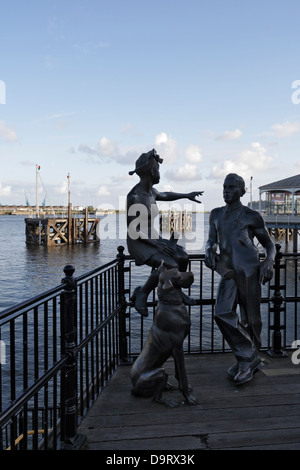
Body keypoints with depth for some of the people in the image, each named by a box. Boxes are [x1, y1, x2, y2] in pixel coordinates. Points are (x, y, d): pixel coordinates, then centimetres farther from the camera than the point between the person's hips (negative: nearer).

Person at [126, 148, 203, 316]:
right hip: (139, 243, -9)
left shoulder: (151, 191, 6)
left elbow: (164, 195, 31)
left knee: (183, 257, 7)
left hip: (154, 239, 9)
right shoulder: (135, 197, -22)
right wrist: (158, 245, -25)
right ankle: (142, 293, -7)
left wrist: (186, 195, 37)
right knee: (170, 265, -26)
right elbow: (133, 231, -23)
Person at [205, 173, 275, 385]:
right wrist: (210, 251, -3)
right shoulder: (216, 214, 16)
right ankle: (250, 358, 5)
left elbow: (269, 243, 10)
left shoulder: (252, 216, 3)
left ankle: (249, 359, 25)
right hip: (228, 272, 4)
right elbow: (211, 240, 20)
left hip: (249, 270, -4)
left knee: (251, 318, 2)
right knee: (223, 313, -12)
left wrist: (269, 262, -9)